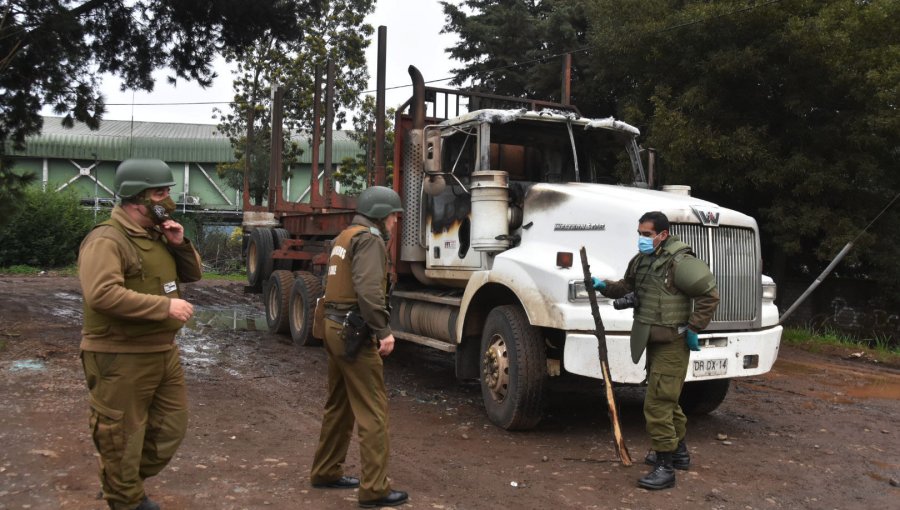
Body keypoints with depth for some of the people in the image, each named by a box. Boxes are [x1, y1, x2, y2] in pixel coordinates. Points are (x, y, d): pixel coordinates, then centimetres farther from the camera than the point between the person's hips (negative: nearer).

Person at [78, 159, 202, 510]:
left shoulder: (158, 235, 11)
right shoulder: (107, 240, -17)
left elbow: (192, 275, 16)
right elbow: (102, 294, -29)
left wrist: (180, 244, -3)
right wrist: (165, 306, -28)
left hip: (163, 352, 9)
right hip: (121, 358, -9)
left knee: (170, 430, 18)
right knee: (123, 439, 6)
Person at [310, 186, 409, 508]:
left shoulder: (346, 236, 18)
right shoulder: (370, 239, -13)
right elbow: (368, 290, -26)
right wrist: (383, 331, -23)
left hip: (335, 327, 10)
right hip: (354, 333, -10)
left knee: (340, 405, 19)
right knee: (372, 411, -6)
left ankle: (325, 472, 29)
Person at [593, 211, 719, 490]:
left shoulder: (679, 262, -20)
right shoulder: (640, 261, 8)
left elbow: (709, 294, -20)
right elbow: (626, 287, 20)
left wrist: (693, 328, -18)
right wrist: (605, 286, 1)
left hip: (671, 344, -10)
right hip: (654, 341, 10)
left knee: (657, 404, -10)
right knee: (667, 399, 23)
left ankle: (665, 467, -1)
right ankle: (679, 451, 41)